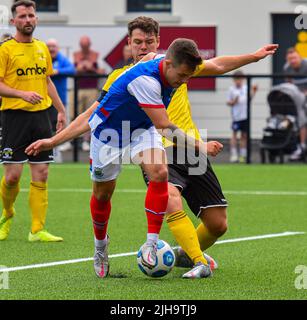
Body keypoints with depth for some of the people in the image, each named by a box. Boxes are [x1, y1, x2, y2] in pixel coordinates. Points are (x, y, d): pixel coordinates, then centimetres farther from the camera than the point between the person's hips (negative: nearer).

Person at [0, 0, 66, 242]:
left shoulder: (42, 48, 14)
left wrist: (61, 109, 22)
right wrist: (23, 94, -23)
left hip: (41, 115, 5)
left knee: (41, 174, 0)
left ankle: (37, 230, 3)